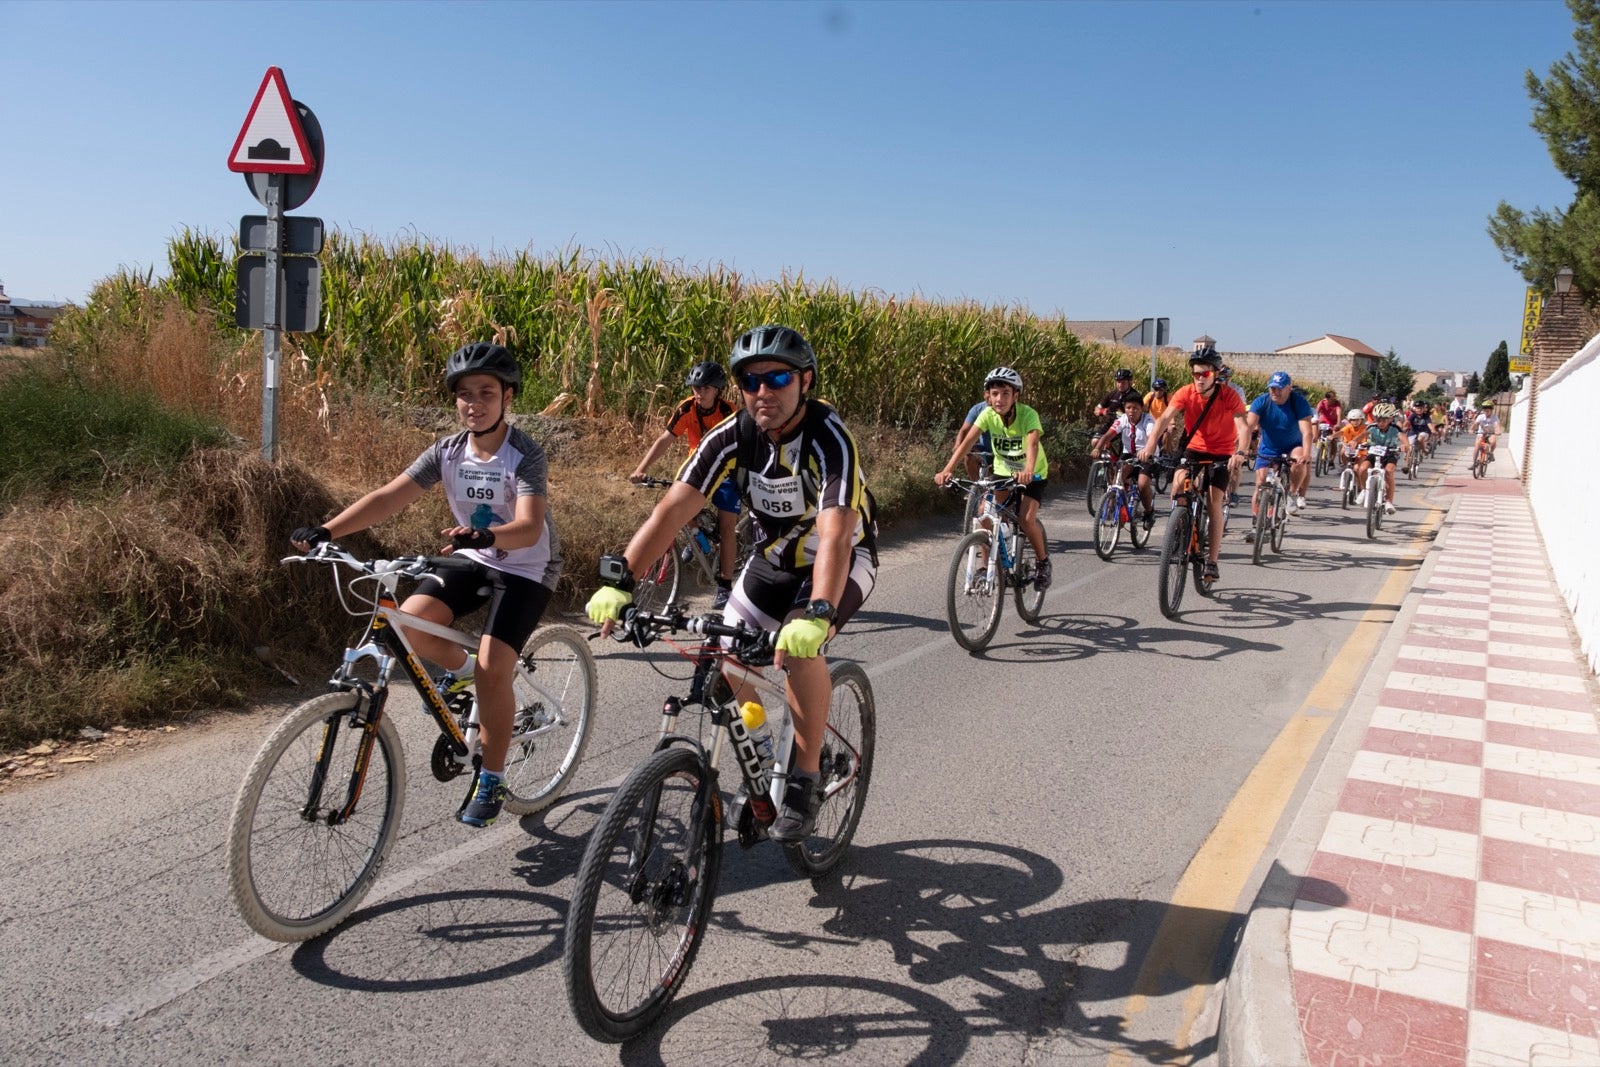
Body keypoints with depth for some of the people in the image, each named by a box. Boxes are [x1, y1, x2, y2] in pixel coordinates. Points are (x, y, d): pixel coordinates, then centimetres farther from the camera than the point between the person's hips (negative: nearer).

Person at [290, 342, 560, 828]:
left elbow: (529, 527, -37)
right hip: (472, 559, 5)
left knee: (493, 669, -19)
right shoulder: (447, 451, -8)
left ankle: (492, 781, 2)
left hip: (526, 569, -5)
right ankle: (461, 671, 14)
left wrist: (484, 536, -57)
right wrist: (325, 531, -28)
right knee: (410, 623, -20)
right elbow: (388, 497, -15)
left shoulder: (525, 455, -23)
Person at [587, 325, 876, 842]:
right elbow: (672, 509, -23)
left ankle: (805, 781, -13)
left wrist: (817, 614, -59)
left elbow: (834, 535, -44)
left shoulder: (829, 439, -31)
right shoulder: (733, 436, -18)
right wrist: (618, 578, -34)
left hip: (842, 559, -5)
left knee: (800, 645, -32)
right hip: (773, 558, 5)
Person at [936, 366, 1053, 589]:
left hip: (1033, 473, -3)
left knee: (1026, 519, -21)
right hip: (1003, 470, 4)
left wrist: (1028, 471, -64)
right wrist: (948, 470, -41)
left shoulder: (1028, 414, -28)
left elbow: (1032, 444, -44)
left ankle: (1042, 560, 6)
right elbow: (967, 441, -27)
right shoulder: (988, 415, -18)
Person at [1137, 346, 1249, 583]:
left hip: (1222, 454, -2)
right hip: (1194, 449, 2)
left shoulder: (1228, 395, -19)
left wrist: (1240, 452, -50)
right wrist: (1150, 445, -44)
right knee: (1179, 481, -25)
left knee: (1214, 501, -13)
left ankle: (1212, 561, -7)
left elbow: (1243, 426, -30)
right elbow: (1165, 418, -27)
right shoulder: (1186, 393, -14)